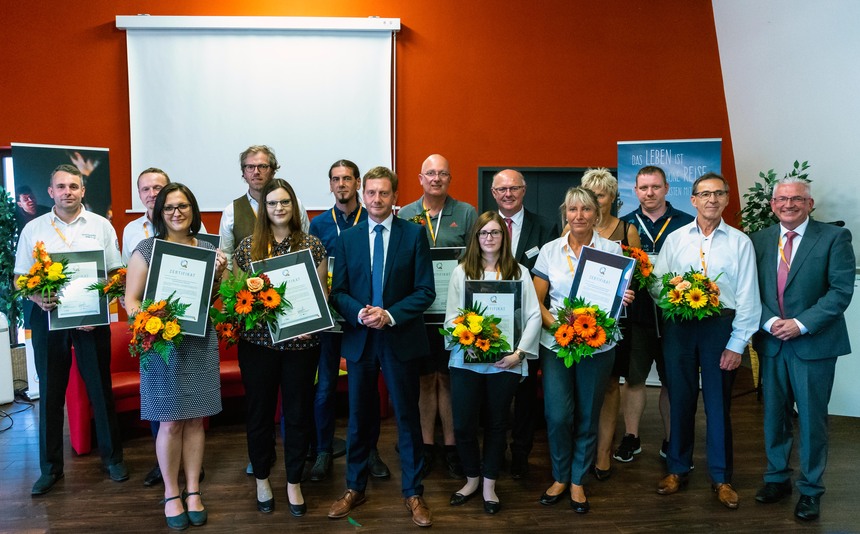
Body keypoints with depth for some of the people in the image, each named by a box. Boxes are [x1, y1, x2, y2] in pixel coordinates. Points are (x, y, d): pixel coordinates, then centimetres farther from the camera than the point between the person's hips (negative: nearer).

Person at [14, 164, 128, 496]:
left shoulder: (101, 226, 3)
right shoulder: (33, 229, 5)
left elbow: (116, 274, 2)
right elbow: (21, 278, 5)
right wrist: (38, 298, -16)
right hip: (47, 317, 1)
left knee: (101, 389, 6)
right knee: (50, 392, 8)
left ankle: (112, 457, 21)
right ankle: (50, 466, 21)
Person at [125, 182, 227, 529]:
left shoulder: (207, 249, 7)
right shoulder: (147, 248, -4)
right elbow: (131, 299, -4)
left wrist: (218, 275, -6)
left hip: (201, 344, 3)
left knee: (195, 420, 9)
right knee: (170, 422, 4)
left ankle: (193, 491, 23)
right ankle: (171, 494, 21)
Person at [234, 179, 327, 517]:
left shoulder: (312, 245, 0)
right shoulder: (248, 246, 1)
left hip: (301, 343, 0)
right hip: (258, 341, 0)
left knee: (298, 413, 9)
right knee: (259, 412, 12)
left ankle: (294, 483, 26)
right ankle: (261, 480, 32)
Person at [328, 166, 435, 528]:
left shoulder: (414, 234, -2)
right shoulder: (347, 238, 5)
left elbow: (426, 290, -6)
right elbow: (338, 292, 4)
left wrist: (390, 315, -17)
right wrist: (359, 313, -15)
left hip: (401, 338, -2)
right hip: (359, 338, 2)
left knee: (407, 416, 7)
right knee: (359, 417, 13)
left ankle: (413, 492, 21)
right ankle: (355, 488, 30)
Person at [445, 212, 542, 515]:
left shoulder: (519, 272, 4)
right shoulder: (462, 271, 5)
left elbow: (534, 316, -1)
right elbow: (451, 315, 2)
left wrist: (520, 353, -11)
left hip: (505, 362, 0)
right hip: (466, 360, 0)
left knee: (497, 424, 10)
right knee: (463, 424, 2)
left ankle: (489, 485, 27)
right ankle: (472, 479, 26)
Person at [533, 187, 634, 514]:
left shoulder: (612, 249, 2)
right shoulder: (550, 250, 3)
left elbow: (620, 295, 8)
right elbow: (536, 300, 3)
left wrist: (624, 300, -15)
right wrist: (555, 324, -14)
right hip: (556, 343, 0)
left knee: (588, 416, 8)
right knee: (557, 416, -4)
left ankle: (578, 481, 26)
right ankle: (560, 476, 21)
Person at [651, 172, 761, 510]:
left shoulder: (740, 242, 2)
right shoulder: (675, 239, 7)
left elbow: (748, 297, -1)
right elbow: (655, 284, 5)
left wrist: (737, 344, -6)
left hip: (721, 325, -1)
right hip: (679, 326, 1)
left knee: (718, 402, 6)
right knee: (680, 399, 9)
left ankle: (721, 478, 21)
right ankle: (678, 469, 24)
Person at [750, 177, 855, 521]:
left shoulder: (834, 238, -4)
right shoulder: (758, 241, 6)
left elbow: (841, 289, -11)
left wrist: (801, 324, -17)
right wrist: (770, 322, -12)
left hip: (814, 343, -3)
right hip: (771, 342, 4)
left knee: (812, 418, 5)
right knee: (774, 415, 13)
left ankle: (811, 490, 21)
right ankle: (777, 479, 30)